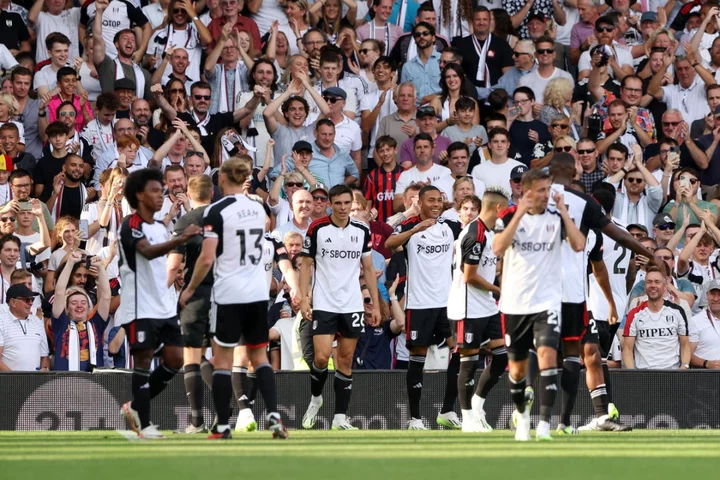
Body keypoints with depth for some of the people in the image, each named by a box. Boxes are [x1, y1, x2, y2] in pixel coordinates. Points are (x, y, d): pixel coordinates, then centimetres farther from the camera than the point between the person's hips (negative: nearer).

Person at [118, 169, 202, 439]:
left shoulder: (160, 227, 15)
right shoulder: (131, 226, -12)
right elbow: (147, 252, -31)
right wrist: (181, 239, -43)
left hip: (164, 306, 8)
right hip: (140, 308, -8)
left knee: (174, 360, 4)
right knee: (143, 359, -5)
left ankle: (135, 407, 19)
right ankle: (144, 424, 0)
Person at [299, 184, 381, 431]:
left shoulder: (362, 231, 5)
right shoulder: (317, 229, -3)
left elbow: (369, 269, 11)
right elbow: (306, 264, 2)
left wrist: (376, 305, 7)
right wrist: (303, 299, -7)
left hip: (352, 305, 3)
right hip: (324, 304, -3)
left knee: (346, 361, 3)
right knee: (321, 357, -12)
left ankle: (340, 417, 7)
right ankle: (315, 398, 17)